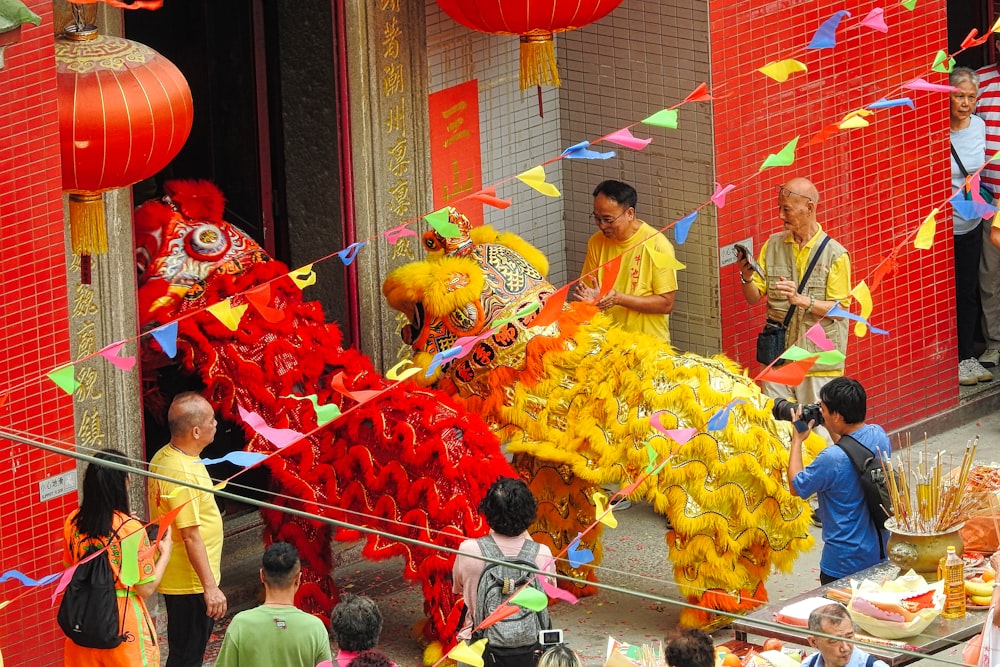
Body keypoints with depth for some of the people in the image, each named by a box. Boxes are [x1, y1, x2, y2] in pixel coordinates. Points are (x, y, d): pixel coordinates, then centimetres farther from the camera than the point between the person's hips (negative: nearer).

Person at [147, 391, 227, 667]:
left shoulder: (164, 458, 5)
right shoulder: (182, 473, -26)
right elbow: (191, 536, -25)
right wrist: (210, 586, -22)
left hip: (176, 578, 10)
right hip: (190, 582, -10)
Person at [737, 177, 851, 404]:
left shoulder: (835, 254, -5)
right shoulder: (773, 245, 9)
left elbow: (840, 309, -9)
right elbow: (754, 298, 10)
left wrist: (801, 300, -22)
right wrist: (746, 279, -12)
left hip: (819, 362, -4)